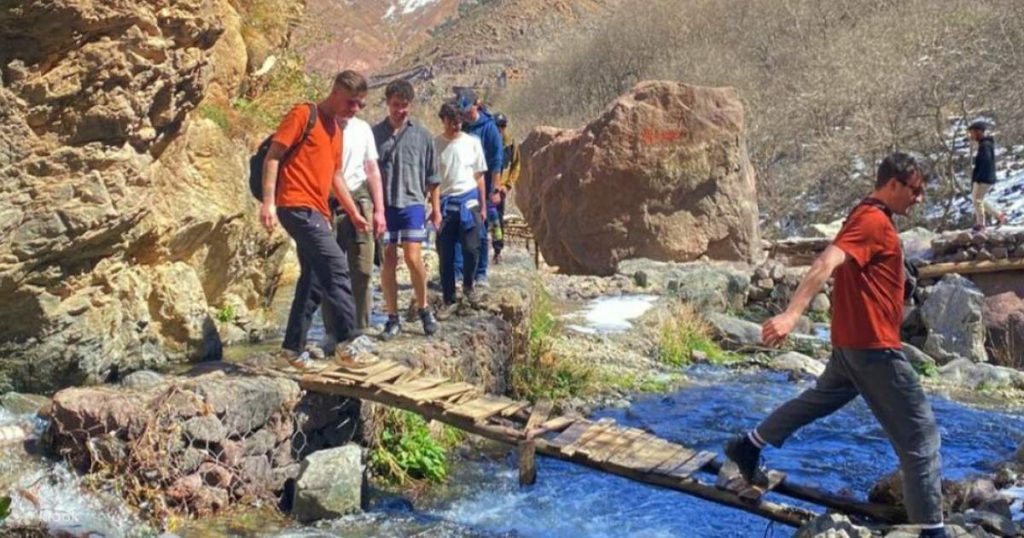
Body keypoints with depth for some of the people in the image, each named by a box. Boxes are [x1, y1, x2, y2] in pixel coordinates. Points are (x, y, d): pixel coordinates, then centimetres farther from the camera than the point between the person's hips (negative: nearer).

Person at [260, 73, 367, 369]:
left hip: (317, 211, 9)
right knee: (336, 266, -17)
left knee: (314, 279, 9)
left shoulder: (335, 129, 21)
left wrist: (354, 213, 24)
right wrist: (268, 200, -17)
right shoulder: (302, 114, -4)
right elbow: (272, 157, -9)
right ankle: (349, 340, -16)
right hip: (297, 206, -9)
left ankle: (294, 346, 18)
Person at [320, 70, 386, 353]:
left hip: (359, 203, 4)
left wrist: (379, 210, 11)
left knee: (362, 271, 2)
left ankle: (360, 331, 11)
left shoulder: (363, 129, 13)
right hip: (327, 204, -4)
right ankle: (332, 333, 9)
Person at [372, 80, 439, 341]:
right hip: (384, 205, 1)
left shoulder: (422, 135, 5)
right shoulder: (375, 133, 5)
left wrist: (435, 206, 8)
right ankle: (393, 317, 14)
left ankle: (423, 308, 12)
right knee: (387, 261, 4)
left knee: (413, 258, -9)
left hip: (412, 204, -1)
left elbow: (431, 174, 9)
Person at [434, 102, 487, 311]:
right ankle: (448, 300, 14)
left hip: (469, 202, 1)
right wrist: (436, 210, -6)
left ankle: (468, 286, 20)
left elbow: (479, 176, 10)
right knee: (445, 255, 3)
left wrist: (483, 206, 9)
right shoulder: (436, 144, -2)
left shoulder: (472, 142, 4)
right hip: (446, 204, -1)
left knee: (471, 248, -8)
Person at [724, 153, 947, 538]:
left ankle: (749, 446, 33)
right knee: (920, 431, -4)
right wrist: (791, 314, -42)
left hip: (854, 340, 10)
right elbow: (827, 263, -31)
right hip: (872, 345, -10)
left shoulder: (870, 217, 14)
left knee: (821, 399, 25)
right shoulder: (874, 221, -18)